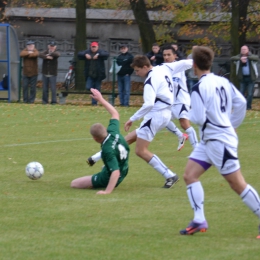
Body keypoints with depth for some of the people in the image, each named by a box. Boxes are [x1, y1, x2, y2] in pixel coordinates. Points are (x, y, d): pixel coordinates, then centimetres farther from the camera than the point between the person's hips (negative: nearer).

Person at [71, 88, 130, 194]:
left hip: (108, 178, -8)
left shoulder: (108, 150, -38)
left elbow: (115, 172, -42)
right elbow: (115, 114, 1)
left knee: (74, 184, -4)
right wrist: (101, 99, 2)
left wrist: (108, 191, -47)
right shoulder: (113, 132, -18)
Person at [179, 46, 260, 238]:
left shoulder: (199, 88, -19)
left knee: (238, 184, -3)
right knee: (190, 175, 5)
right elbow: (241, 103, 8)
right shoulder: (224, 82, 5)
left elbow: (198, 118, -21)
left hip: (220, 142, -9)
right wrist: (232, 125, 20)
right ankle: (199, 221, 1)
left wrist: (190, 114, 1)